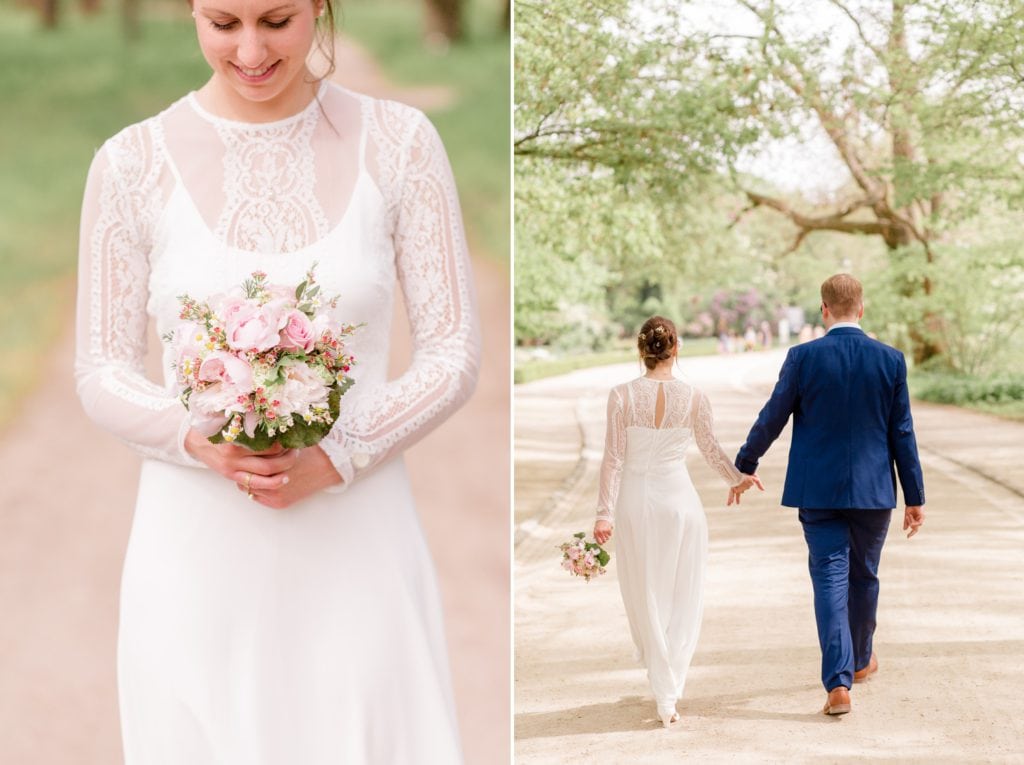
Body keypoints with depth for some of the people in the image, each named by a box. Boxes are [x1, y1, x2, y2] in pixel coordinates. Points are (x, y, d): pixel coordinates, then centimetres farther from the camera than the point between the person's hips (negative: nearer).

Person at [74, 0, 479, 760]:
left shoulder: (398, 142, -1)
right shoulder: (133, 163, -1)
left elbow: (455, 352, 0)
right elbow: (102, 373, 3)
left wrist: (334, 459, -14)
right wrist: (200, 441, -17)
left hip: (356, 548, 0)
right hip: (198, 553, 0)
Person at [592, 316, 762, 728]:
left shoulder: (622, 395, -8)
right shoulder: (693, 397, -6)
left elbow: (614, 458, -8)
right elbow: (711, 449, 8)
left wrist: (605, 512, -4)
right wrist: (737, 478, 27)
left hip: (634, 500, 0)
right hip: (679, 497, 0)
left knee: (645, 597, 12)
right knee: (682, 600, 12)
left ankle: (664, 696, 18)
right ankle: (669, 690, 7)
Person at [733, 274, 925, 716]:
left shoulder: (803, 358, -8)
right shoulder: (891, 361, -5)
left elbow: (771, 419, -2)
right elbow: (902, 434, -1)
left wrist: (744, 465, 14)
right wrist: (915, 497, 5)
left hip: (818, 491, -1)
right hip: (873, 490, 1)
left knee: (830, 580, -1)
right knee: (864, 576, 20)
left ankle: (839, 682, -12)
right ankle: (859, 660, 39)